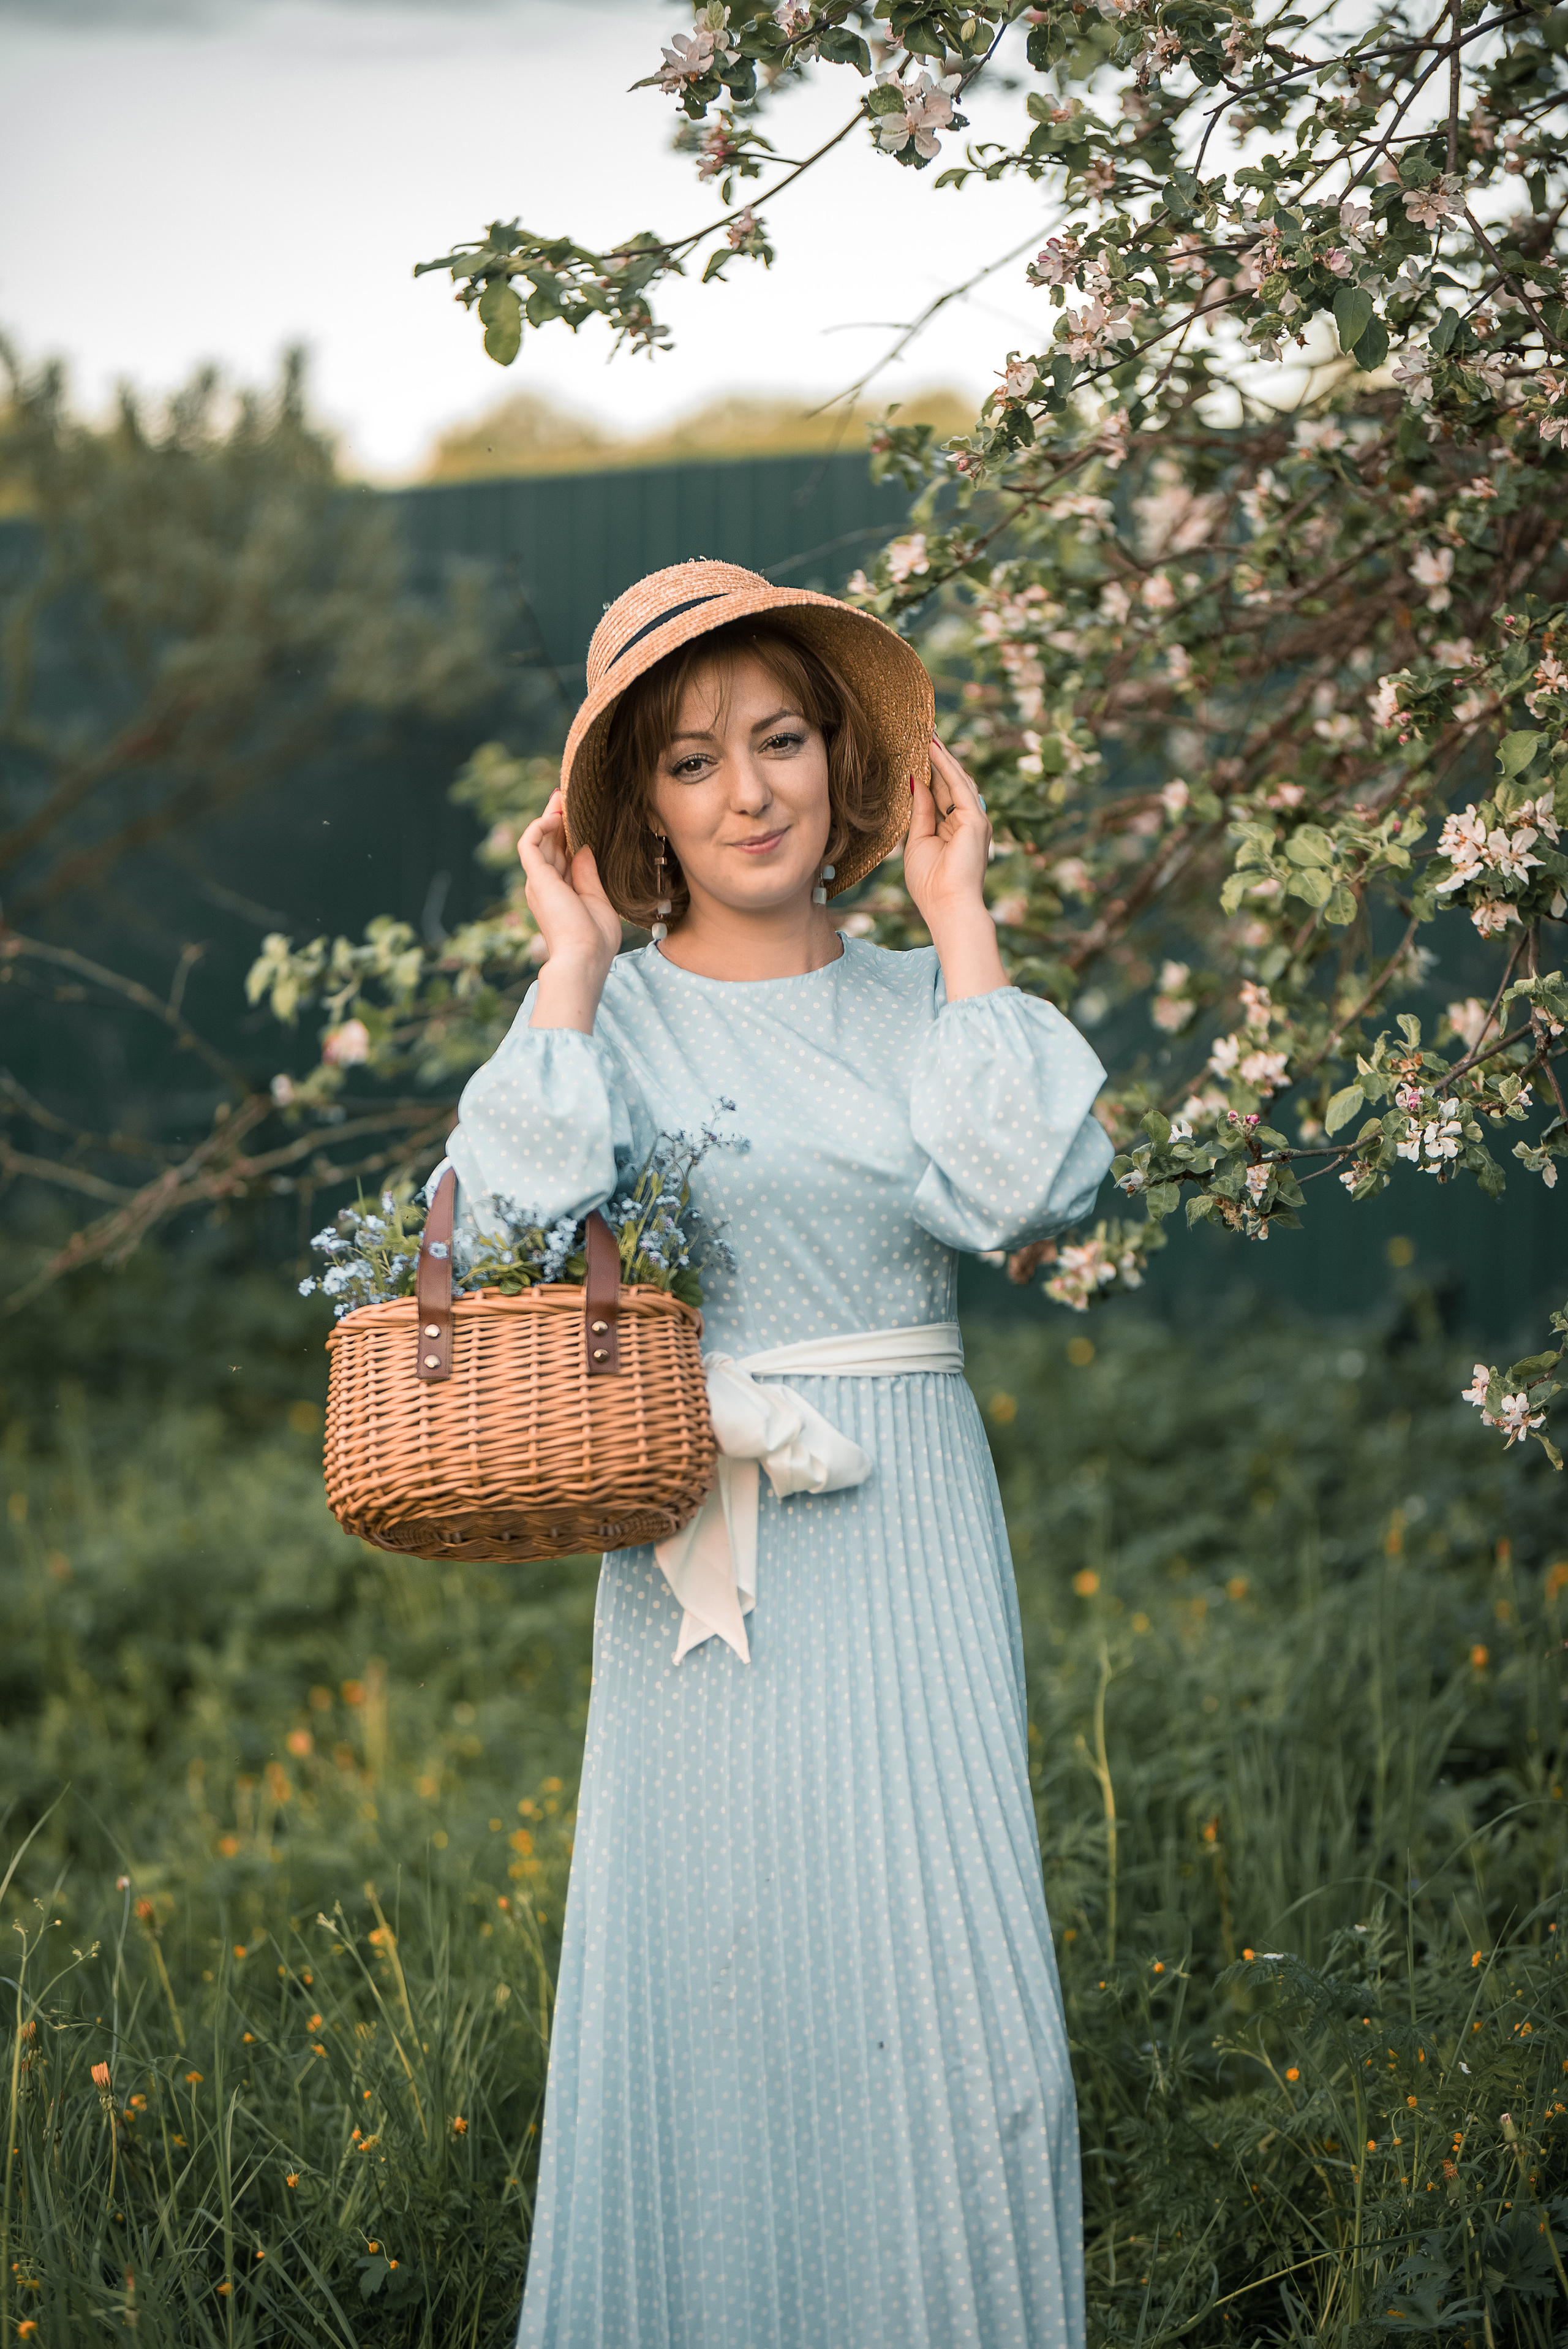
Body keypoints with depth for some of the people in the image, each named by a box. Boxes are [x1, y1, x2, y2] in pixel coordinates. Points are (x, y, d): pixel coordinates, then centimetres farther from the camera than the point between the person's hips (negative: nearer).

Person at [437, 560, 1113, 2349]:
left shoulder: (919, 999, 9)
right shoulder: (613, 1012, 4)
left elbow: (1014, 1191, -11)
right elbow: (522, 1211, -15)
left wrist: (959, 917, -3)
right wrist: (576, 958, -7)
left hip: (911, 1539, 2)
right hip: (709, 1549, -1)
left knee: (950, 1991, -3)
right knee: (713, 1982, 0)